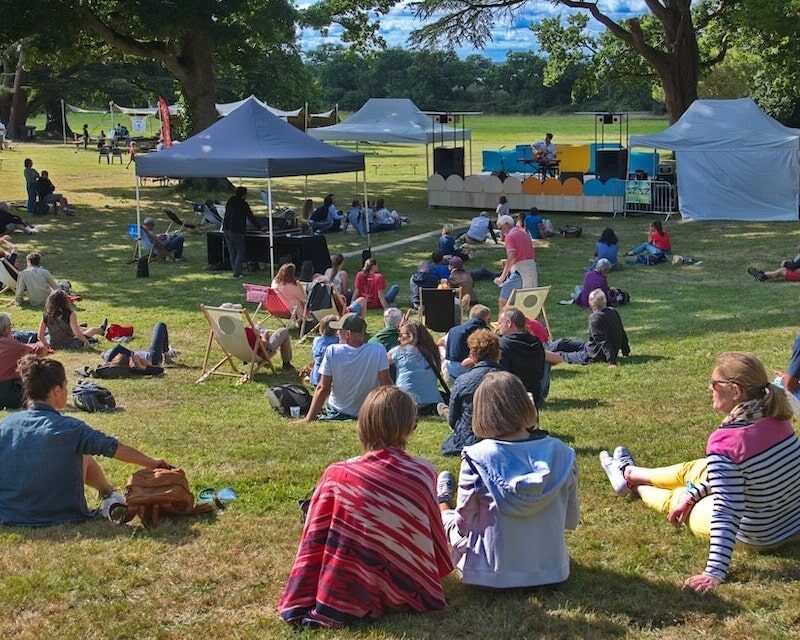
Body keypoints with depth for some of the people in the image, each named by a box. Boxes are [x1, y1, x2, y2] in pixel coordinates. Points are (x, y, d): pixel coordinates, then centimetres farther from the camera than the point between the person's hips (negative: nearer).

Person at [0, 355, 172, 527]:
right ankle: (109, 495, 35)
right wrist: (152, 463, 9)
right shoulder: (69, 428, -16)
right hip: (60, 517, -4)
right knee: (84, 457, 17)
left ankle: (107, 493, 37)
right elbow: (117, 448, -6)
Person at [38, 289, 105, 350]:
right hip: (70, 346, -4)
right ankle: (101, 330, 60)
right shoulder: (70, 315, -24)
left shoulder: (46, 316, -11)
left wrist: (48, 345, 12)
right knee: (92, 330, 24)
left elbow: (40, 336, -6)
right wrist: (86, 342, -10)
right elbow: (77, 333, -28)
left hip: (53, 346, 4)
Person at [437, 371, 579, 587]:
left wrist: (444, 510, 11)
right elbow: (571, 520, 0)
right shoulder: (560, 453, -12)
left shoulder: (477, 458, -22)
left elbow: (464, 526, -11)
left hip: (493, 574, -3)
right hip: (552, 569, 3)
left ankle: (442, 505, 55)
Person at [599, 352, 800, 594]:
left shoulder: (725, 442, -31)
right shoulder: (775, 419, -8)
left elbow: (726, 511, -32)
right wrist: (693, 494, 11)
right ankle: (629, 472, 51)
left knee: (675, 499, 20)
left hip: (759, 535, -6)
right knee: (691, 470, 24)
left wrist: (715, 573, -31)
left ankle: (634, 485, 54)